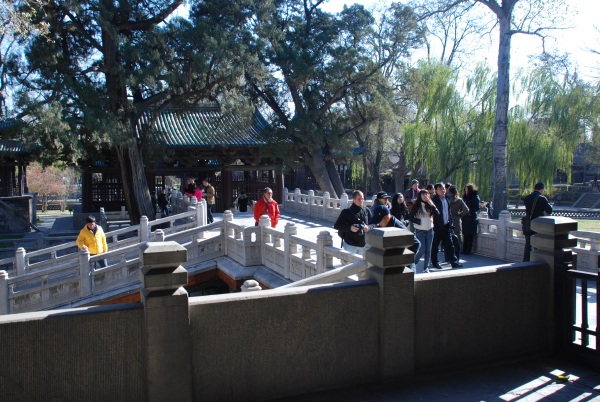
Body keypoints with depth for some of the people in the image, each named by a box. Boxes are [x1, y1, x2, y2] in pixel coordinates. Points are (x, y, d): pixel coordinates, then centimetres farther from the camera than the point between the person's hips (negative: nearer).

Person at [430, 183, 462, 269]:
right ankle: (434, 262, 19)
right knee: (435, 245, 7)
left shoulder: (446, 199, 9)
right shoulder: (434, 200, -14)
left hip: (446, 226, 6)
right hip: (437, 227, -6)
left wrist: (450, 223, 13)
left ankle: (454, 262, 8)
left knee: (449, 244, 6)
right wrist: (433, 225, -18)